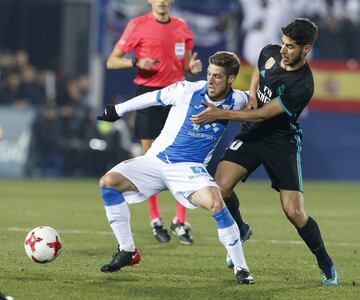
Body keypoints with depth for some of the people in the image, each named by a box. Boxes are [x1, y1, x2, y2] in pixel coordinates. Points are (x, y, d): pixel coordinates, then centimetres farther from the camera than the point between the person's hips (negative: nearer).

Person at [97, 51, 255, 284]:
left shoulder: (236, 101, -6)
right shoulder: (188, 91, -11)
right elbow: (153, 97, 6)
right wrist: (118, 110, 15)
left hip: (190, 168, -1)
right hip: (156, 160, 1)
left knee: (217, 204, -31)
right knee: (108, 182, -19)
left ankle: (241, 268, -15)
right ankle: (128, 251, -4)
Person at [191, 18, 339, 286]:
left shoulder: (302, 86, -25)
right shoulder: (270, 53, -4)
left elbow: (262, 115, -23)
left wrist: (220, 115, -24)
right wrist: (252, 95, 1)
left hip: (282, 143, -5)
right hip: (252, 134, 5)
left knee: (294, 212, -12)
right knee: (221, 186, -16)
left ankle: (326, 265, 10)